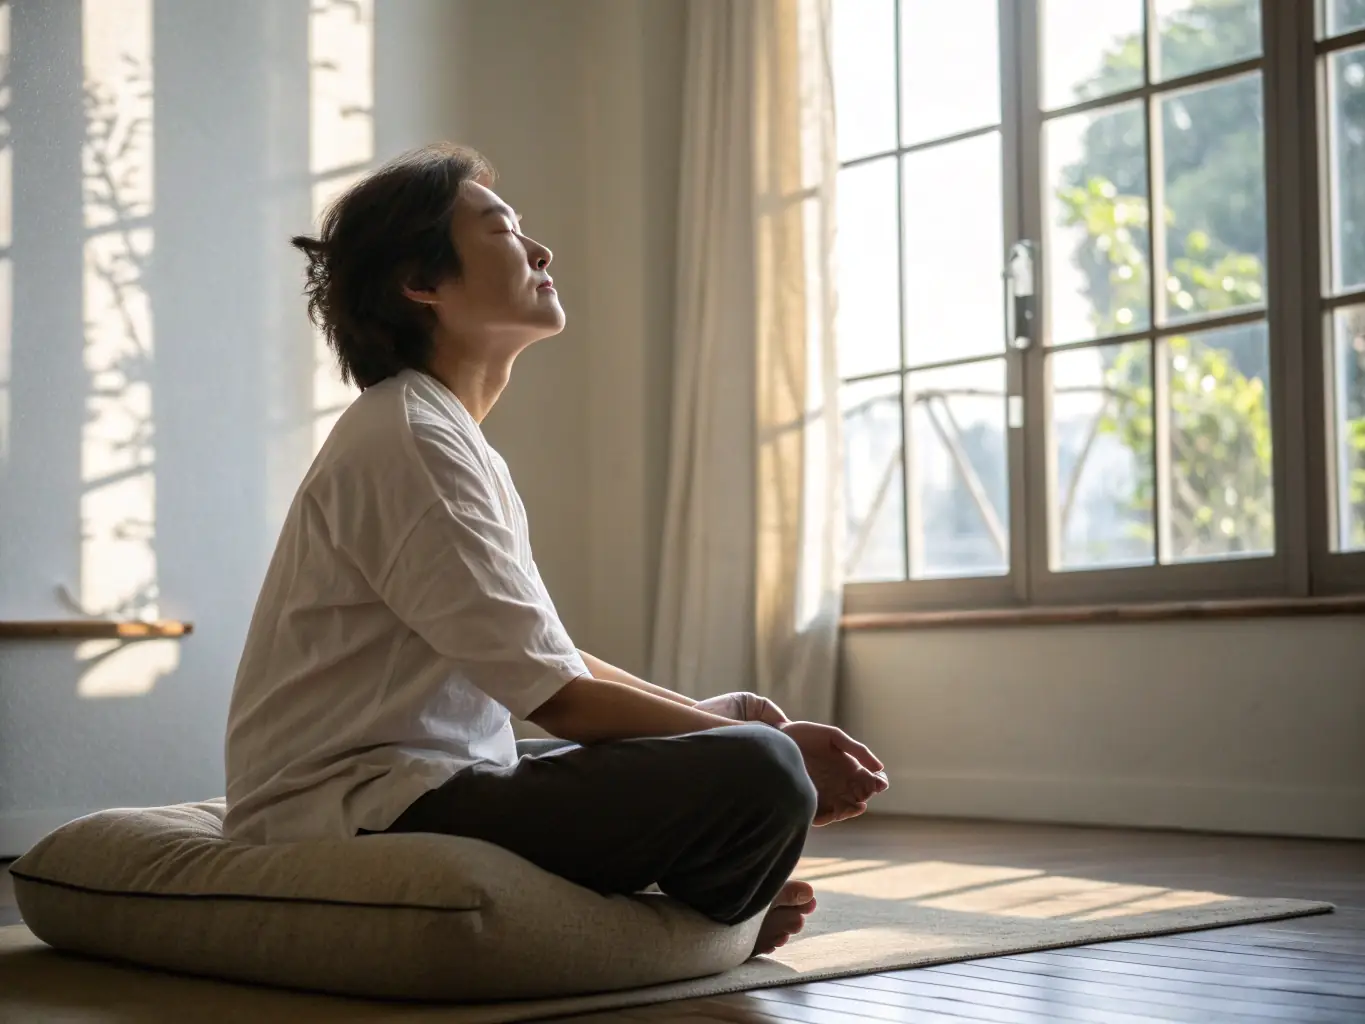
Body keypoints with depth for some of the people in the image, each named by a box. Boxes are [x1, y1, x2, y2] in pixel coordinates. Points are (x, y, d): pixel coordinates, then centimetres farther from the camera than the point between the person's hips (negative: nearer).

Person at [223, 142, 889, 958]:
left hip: (432, 782, 11)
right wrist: (760, 744, -11)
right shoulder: (409, 440, -17)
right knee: (758, 770, -24)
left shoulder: (457, 436, 16)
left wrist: (711, 714, 6)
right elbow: (559, 697, -19)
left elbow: (553, 660, 18)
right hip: (361, 808, -11)